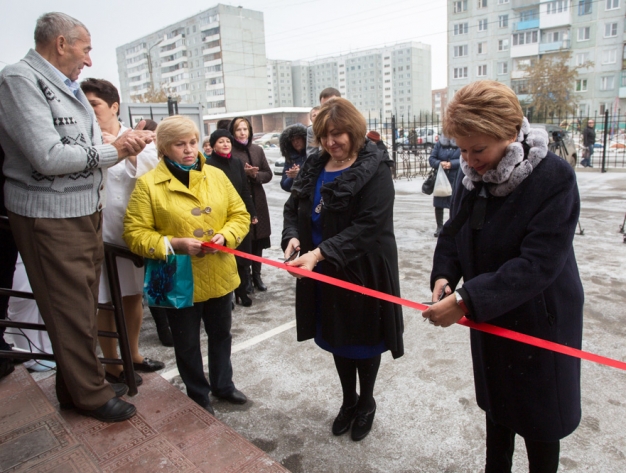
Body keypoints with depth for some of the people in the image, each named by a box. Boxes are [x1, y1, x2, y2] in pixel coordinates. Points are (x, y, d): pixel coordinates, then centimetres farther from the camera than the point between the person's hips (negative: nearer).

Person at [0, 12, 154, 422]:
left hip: (87, 212, 9)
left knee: (83, 306, 16)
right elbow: (48, 157, -21)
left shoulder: (68, 86, 13)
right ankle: (91, 395, 21)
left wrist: (125, 141, 0)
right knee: (71, 312, 4)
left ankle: (77, 385, 34)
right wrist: (114, 150, -13)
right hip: (51, 218, -8)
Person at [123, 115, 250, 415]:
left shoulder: (217, 176, 3)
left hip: (219, 277, 4)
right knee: (187, 344, 14)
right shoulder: (148, 184, -9)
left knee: (221, 335, 22)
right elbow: (135, 234, -10)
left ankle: (223, 384, 45)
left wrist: (225, 236, -15)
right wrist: (174, 244, -23)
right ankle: (198, 396, 37)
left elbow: (239, 214, 5)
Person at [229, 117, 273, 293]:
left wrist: (255, 174, -10)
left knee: (258, 240, 9)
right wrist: (243, 173, -20)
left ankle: (256, 276, 23)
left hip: (257, 201, 4)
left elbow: (268, 174, 8)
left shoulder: (257, 150, 8)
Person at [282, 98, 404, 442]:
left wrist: (319, 252, -32)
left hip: (362, 272, -5)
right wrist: (293, 237, -13)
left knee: (363, 339, 13)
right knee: (337, 338, 19)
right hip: (324, 272, 6)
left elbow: (368, 226, -24)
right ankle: (348, 401, 43)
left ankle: (366, 403, 39)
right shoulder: (314, 166, 6)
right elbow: (293, 208, 9)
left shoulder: (374, 169, -15)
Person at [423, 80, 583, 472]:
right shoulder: (474, 173, -3)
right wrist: (444, 275, -12)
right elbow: (454, 231, 6)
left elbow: (538, 264, -28)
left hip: (539, 321, -5)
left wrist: (467, 300, -32)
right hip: (488, 316, 6)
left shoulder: (554, 177, -22)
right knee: (496, 404, 23)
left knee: (538, 417, 12)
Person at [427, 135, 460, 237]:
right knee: (438, 204, 7)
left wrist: (451, 164, -21)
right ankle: (439, 227, 22)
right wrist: (440, 163, -17)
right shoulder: (439, 144, 5)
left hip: (456, 179, -2)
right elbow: (431, 159, 2)